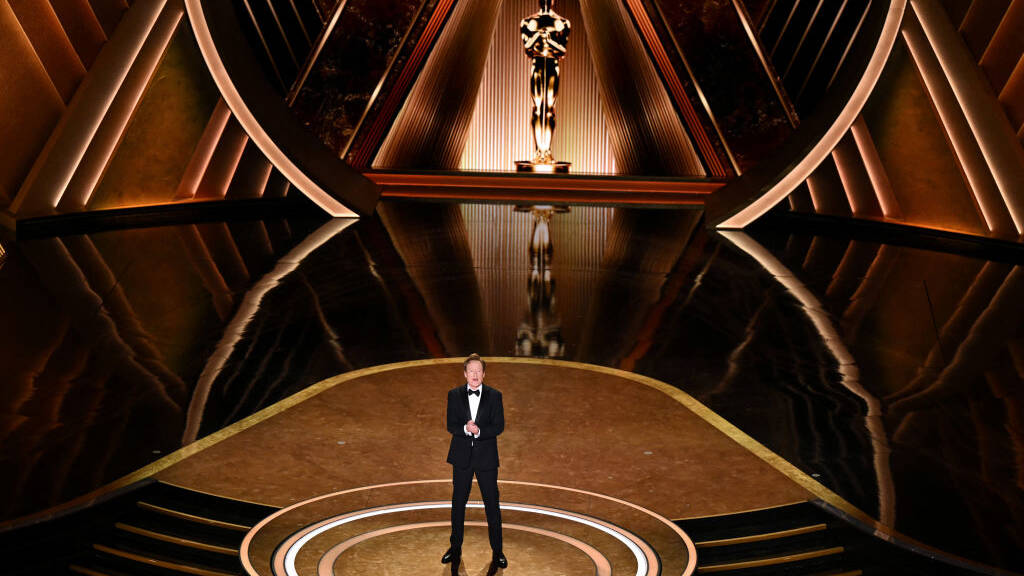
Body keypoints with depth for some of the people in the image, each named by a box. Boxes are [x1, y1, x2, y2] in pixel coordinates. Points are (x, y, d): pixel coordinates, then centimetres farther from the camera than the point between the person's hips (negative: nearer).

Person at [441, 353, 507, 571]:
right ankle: (455, 548, 28)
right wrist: (465, 429, -24)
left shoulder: (494, 396, -3)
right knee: (458, 503, 12)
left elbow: (499, 426, -7)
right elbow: (450, 425, -4)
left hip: (486, 457, -1)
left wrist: (479, 431, -24)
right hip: (461, 457, 1)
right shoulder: (454, 395, 1)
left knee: (492, 504, 4)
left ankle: (497, 551, 17)